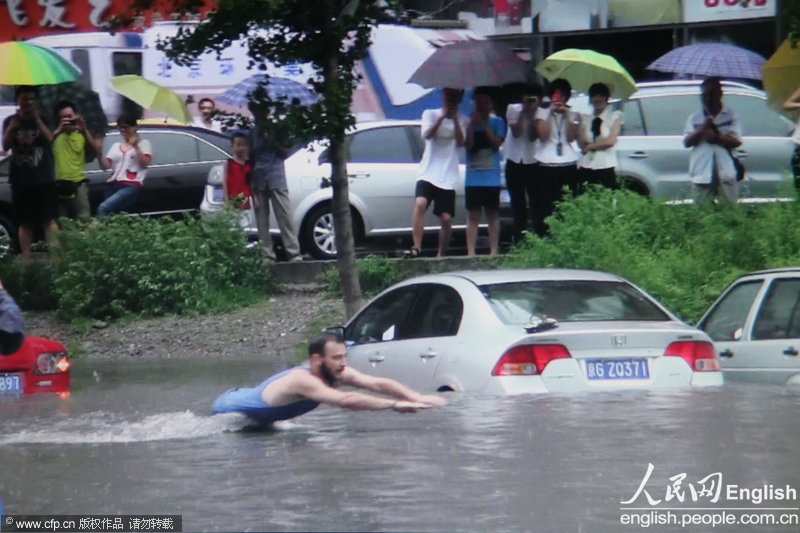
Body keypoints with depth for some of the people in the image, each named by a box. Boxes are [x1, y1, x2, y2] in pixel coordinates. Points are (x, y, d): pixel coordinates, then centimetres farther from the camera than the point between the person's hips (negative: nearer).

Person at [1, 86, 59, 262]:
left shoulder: (43, 119, 4)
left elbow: (49, 139, -9)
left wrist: (37, 119, -15)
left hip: (44, 179, -2)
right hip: (21, 181, 2)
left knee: (49, 220, -6)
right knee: (25, 223, 4)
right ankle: (27, 260, 5)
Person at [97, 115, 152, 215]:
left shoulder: (143, 143, 12)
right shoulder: (116, 146, 23)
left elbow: (145, 163, -3)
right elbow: (105, 166, 12)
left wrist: (135, 146, -9)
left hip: (131, 186, -5)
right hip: (113, 185, 5)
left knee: (103, 209, -25)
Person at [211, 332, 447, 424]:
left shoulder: (336, 372, -20)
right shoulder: (303, 380, -44)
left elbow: (378, 383, -23)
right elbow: (345, 400, -56)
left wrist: (416, 397, -37)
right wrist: (395, 404, -60)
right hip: (229, 408, -9)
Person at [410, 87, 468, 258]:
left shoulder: (462, 120, 12)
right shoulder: (430, 114, 9)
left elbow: (461, 142, -4)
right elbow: (427, 134, -9)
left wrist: (455, 119, -11)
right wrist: (443, 117, -16)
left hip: (448, 178, 2)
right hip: (428, 173, -2)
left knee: (446, 219, -1)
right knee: (420, 204, -27)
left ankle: (441, 255, 13)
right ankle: (416, 247, -29)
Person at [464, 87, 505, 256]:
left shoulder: (497, 122, 5)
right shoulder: (468, 123, 7)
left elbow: (497, 142, -8)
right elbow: (468, 144, -5)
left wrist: (483, 124, -12)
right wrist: (472, 124, -11)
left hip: (492, 178, -1)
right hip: (473, 178, 1)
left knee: (492, 214, 2)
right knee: (473, 215, -1)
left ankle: (493, 252, 4)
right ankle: (471, 253, -2)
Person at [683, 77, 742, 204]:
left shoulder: (730, 116, 8)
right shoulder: (695, 118, 12)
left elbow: (736, 141, 0)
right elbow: (687, 142, 4)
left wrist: (716, 137, -12)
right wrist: (702, 129, -10)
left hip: (725, 175, -1)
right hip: (702, 176, 1)